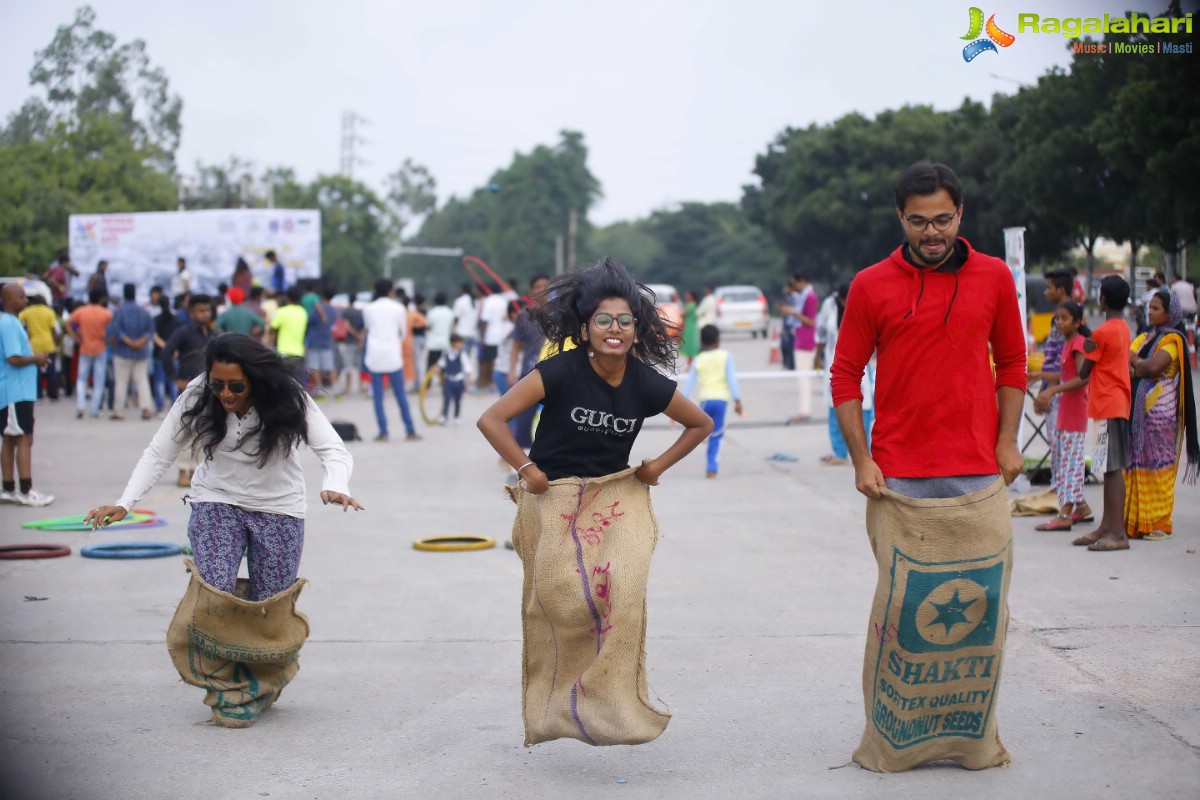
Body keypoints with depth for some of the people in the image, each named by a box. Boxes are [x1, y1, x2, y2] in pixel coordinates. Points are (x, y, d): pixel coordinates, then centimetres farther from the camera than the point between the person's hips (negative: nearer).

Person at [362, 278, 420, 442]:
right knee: (400, 395, 5)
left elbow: (366, 330, 12)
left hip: (374, 356, 1)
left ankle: (383, 432, 0)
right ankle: (410, 431, 7)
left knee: (378, 396, 4)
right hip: (393, 356, -1)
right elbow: (403, 333, 6)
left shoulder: (368, 309, 3)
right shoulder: (398, 308, -1)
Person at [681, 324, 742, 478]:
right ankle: (711, 468, -3)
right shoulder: (726, 356, 4)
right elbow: (731, 379, -3)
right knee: (715, 437, 2)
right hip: (721, 398, -1)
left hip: (705, 399, 1)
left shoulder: (697, 360, 9)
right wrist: (737, 400, -4)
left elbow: (689, 384, 9)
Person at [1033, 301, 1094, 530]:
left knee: (1070, 459, -10)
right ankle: (1082, 508, 21)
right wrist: (1047, 395, 12)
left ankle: (1065, 515, -11)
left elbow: (1083, 377, -24)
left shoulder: (1078, 343, -12)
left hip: (1075, 410, -10)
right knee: (1057, 457, 13)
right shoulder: (1068, 343, 15)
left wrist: (1053, 390, -28)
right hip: (1064, 410, 10)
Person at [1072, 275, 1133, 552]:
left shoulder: (1102, 333, -14)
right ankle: (1107, 526, 19)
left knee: (1113, 468, -10)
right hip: (1118, 403, 9)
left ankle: (1118, 533, -12)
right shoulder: (1123, 329, 13)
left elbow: (1083, 373, -7)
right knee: (1111, 468, 13)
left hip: (1108, 406, -9)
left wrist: (1087, 351, 10)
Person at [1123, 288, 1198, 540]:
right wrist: (1142, 365, -13)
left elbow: (1154, 365, -19)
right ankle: (1136, 522, 7)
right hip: (1138, 410, 7)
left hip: (1160, 412, -7)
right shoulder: (1145, 337, 19)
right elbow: (1126, 361, 6)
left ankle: (1159, 524, -2)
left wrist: (1134, 362, -2)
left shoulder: (1173, 339, -4)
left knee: (1157, 466, -6)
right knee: (1136, 465, 4)